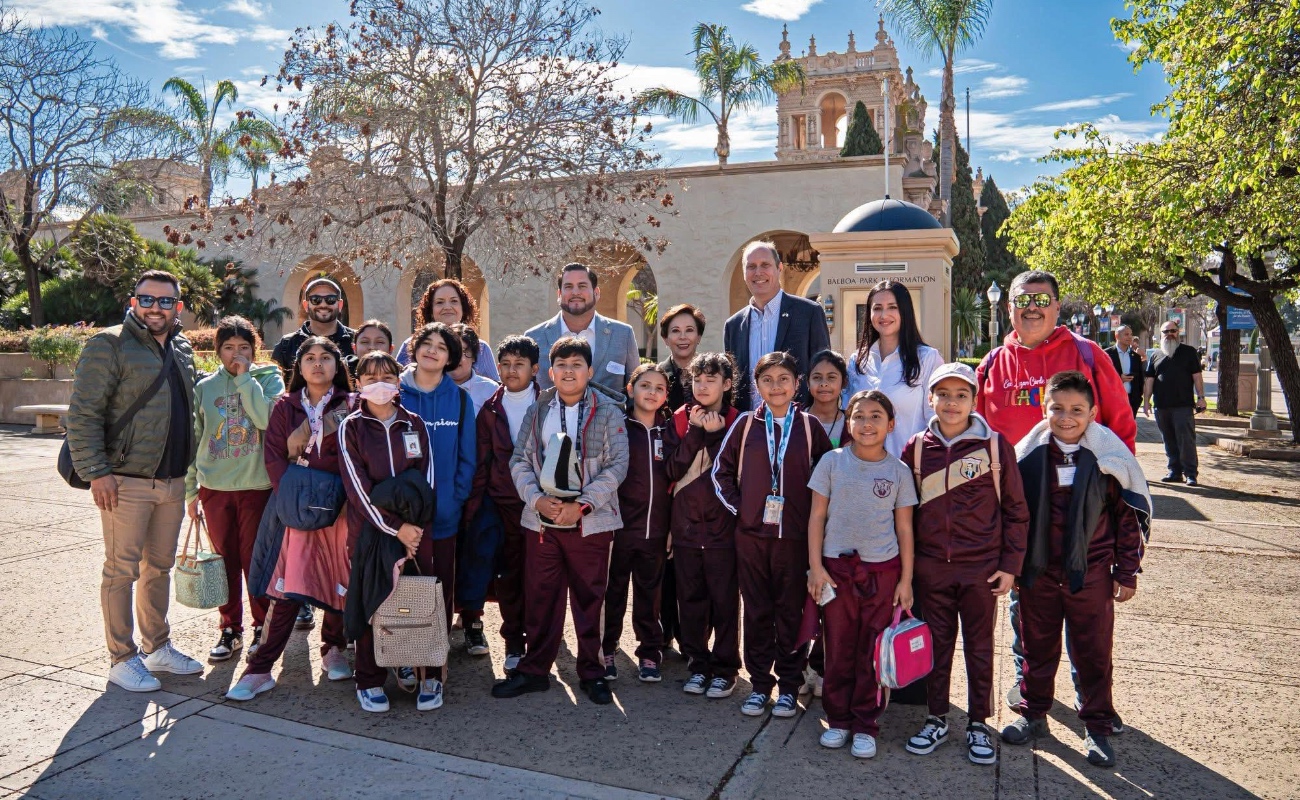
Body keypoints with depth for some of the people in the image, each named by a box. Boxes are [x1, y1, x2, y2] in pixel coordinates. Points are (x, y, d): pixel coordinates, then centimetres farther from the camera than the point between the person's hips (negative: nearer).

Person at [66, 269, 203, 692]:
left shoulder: (183, 349, 13)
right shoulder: (108, 345, -8)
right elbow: (82, 414, -12)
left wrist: (189, 466, 16)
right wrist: (95, 472, -16)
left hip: (172, 482, 7)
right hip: (125, 482, -6)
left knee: (159, 567, 15)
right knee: (121, 570, 2)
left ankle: (158, 647, 27)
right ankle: (122, 659, 13)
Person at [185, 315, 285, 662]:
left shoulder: (269, 379, 0)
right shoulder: (204, 387, 8)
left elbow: (266, 418, -19)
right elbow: (193, 440, 11)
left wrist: (244, 377, -12)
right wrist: (190, 491, 10)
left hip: (257, 485, -3)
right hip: (215, 488, 3)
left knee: (256, 559, 3)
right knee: (226, 559, 9)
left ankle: (263, 628, 17)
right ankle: (230, 628, 22)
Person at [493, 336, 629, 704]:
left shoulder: (607, 412, -1)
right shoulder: (537, 411, 8)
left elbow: (617, 466, -6)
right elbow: (520, 460, 6)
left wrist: (581, 505, -14)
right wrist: (537, 499, -10)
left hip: (590, 522, -2)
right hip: (542, 520, 3)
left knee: (589, 599, 6)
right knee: (540, 597, 9)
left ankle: (591, 671, 21)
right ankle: (535, 669, 24)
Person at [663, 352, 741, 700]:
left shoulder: (736, 422, -2)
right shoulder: (680, 420, 6)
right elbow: (673, 470, -5)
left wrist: (714, 435, -14)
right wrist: (695, 432, -13)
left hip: (723, 526, -3)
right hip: (686, 525, 3)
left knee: (724, 600, 3)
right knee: (691, 598, 10)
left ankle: (724, 668, 16)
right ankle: (697, 664, 23)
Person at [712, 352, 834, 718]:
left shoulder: (809, 426, 1)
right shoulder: (746, 424, 3)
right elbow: (721, 471, 8)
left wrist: (814, 514, 0)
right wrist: (737, 506, -1)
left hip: (795, 535, -1)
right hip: (751, 533, 1)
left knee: (791, 612, 6)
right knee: (757, 611, 9)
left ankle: (789, 687, 19)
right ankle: (759, 684, 21)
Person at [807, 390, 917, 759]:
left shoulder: (898, 471, 1)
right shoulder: (832, 462, -1)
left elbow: (904, 529, 4)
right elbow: (817, 517, 1)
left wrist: (906, 580, 2)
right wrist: (815, 566, -4)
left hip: (882, 570, 0)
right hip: (837, 567, 0)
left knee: (872, 652, 6)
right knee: (838, 649, 8)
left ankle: (865, 725, 20)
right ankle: (838, 719, 24)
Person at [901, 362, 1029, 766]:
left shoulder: (996, 445, -6)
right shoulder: (917, 448, 0)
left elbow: (1015, 510, -1)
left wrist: (1010, 565, -3)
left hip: (982, 568, -2)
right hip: (931, 567, 2)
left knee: (980, 647, 11)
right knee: (937, 643, 13)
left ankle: (979, 725, 26)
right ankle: (937, 719, 28)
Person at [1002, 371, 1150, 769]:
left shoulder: (1109, 458, -7)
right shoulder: (1027, 455, -4)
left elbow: (1129, 517, -1)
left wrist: (1127, 572, 1)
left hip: (1091, 574, -1)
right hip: (1037, 572, 2)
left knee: (1094, 653, 10)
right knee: (1038, 648, 15)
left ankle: (1097, 728, 26)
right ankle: (1034, 714, 32)